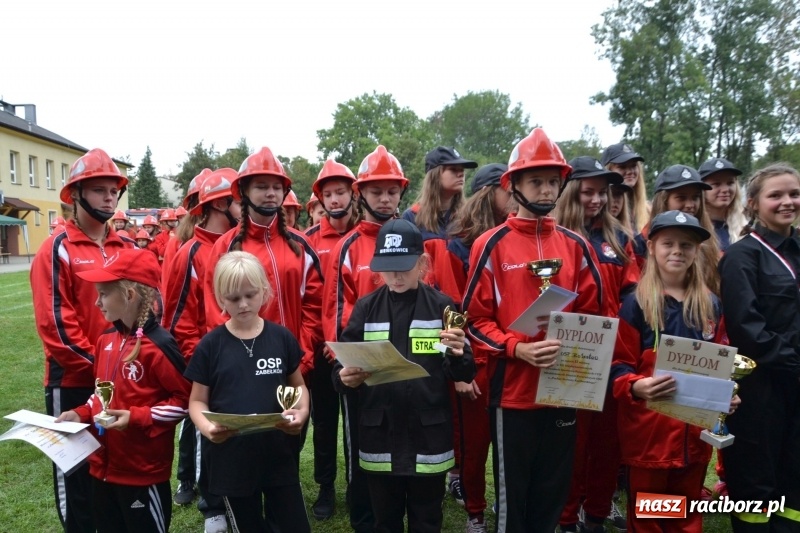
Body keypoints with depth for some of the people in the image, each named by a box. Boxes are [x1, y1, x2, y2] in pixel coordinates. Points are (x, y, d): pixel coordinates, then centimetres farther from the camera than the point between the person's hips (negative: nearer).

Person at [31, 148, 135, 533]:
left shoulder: (126, 249, 8)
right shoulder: (57, 250, -8)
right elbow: (55, 323, -14)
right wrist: (96, 367, -15)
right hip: (74, 382, -5)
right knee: (76, 469, 8)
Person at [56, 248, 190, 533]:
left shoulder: (159, 344, -20)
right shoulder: (106, 340, 4)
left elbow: (185, 400, -17)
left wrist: (137, 418, -22)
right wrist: (81, 414, 2)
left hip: (144, 472, -8)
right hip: (103, 465, 8)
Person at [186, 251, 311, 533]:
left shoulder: (282, 337, -2)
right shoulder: (211, 345, -5)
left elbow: (298, 385, 8)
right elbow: (197, 400, 1)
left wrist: (302, 411, -12)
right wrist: (206, 426, -20)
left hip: (279, 456, 1)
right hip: (232, 460, 0)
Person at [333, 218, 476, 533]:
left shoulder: (442, 307, -3)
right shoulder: (366, 308, 1)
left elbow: (464, 375, -2)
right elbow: (342, 365, 2)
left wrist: (458, 355, -23)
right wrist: (344, 377, -20)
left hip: (429, 437, -1)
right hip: (379, 437, 2)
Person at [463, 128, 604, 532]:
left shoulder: (576, 246, 6)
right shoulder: (492, 245, -5)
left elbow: (592, 314, 11)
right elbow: (475, 320, -5)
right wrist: (517, 349, -20)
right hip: (512, 391, -3)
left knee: (553, 493, 18)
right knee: (512, 495, 10)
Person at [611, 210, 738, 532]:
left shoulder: (711, 305, 7)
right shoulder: (636, 304, -8)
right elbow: (618, 366, -9)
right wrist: (636, 387, -29)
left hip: (696, 432, 5)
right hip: (648, 432, -4)